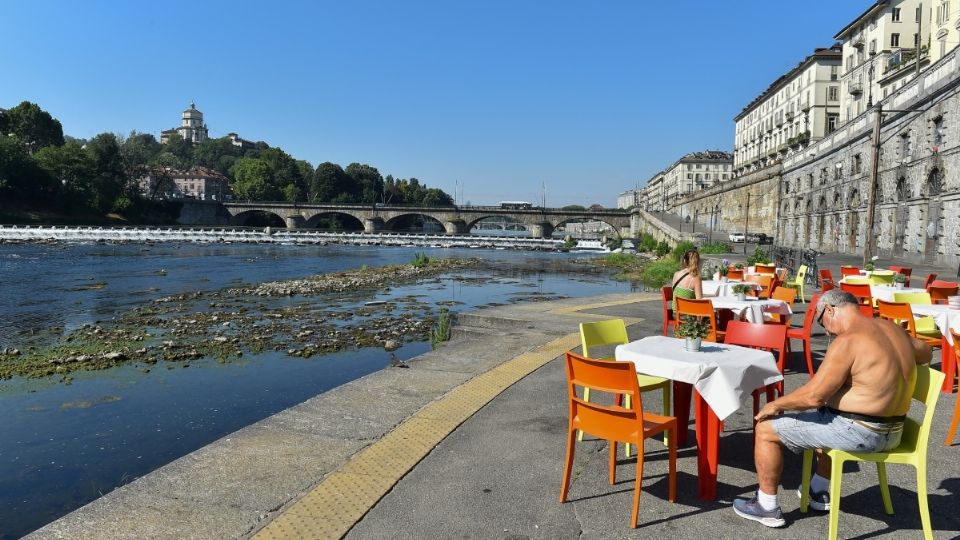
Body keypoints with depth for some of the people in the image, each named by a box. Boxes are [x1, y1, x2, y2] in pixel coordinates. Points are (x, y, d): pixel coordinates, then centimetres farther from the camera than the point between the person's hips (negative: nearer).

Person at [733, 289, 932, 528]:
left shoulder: (847, 341, -22)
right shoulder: (892, 328, 5)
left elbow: (813, 395, -22)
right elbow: (924, 353, 27)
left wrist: (776, 404, -7)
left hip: (859, 433, -9)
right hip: (892, 430, 9)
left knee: (766, 428, 1)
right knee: (822, 417, 38)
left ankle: (767, 507, 12)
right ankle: (819, 492, 43)